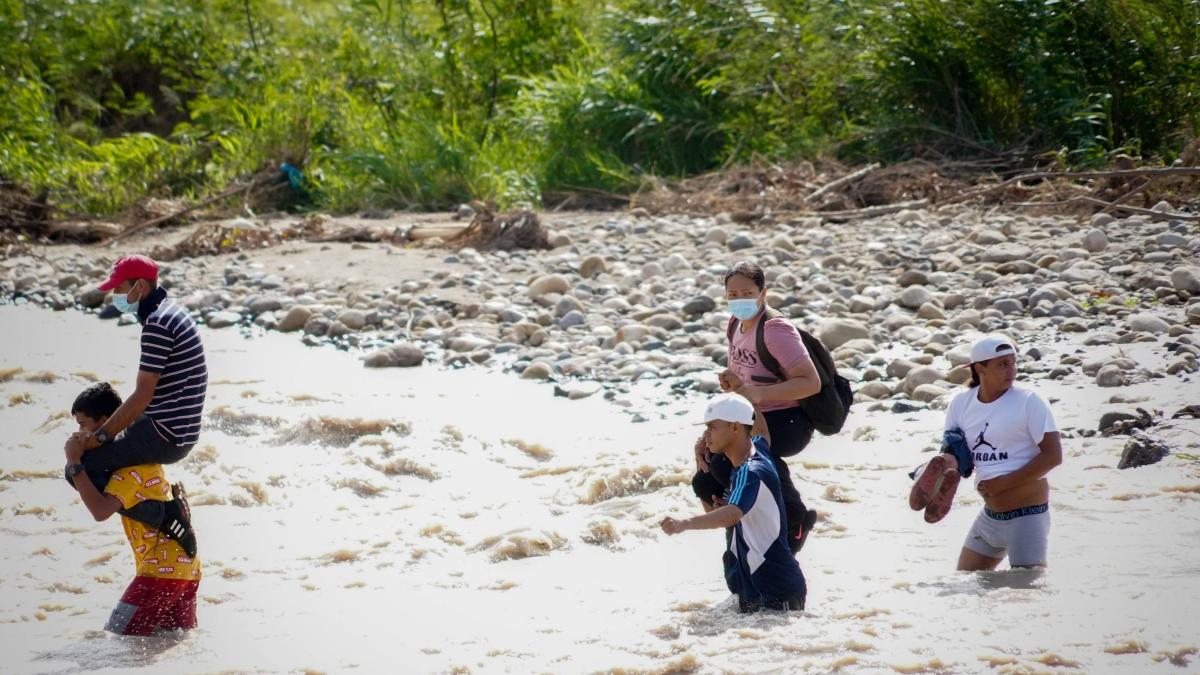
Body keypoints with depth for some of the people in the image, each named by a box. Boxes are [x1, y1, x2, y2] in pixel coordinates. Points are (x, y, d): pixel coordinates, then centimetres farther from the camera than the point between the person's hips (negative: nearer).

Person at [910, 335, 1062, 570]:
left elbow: (1053, 456, -15)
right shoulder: (961, 403, 4)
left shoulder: (1029, 402, -12)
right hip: (989, 516, 6)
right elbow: (952, 450, 13)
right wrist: (949, 464, -12)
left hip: (1027, 516, -6)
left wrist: (1003, 483, -18)